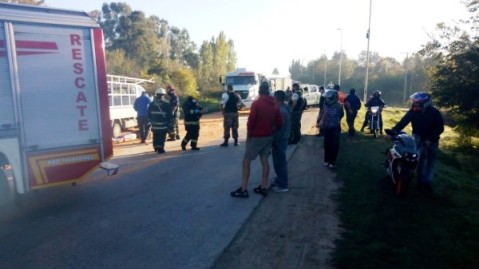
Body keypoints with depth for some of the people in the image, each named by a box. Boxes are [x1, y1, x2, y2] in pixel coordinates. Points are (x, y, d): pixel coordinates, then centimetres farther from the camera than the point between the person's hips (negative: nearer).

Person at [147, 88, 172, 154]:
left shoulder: (151, 104, 7)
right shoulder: (166, 104, -6)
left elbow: (149, 114, 11)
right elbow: (170, 114, -5)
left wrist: (151, 121, 17)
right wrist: (169, 122, 2)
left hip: (154, 124, 5)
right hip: (163, 124, -5)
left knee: (155, 136, 17)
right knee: (162, 137, -1)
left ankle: (156, 148, 30)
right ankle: (160, 149, -3)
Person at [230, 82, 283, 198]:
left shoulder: (256, 103, -14)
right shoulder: (274, 105, 4)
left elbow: (251, 121, -17)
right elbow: (280, 122, 3)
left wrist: (248, 134, -5)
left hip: (256, 137, -6)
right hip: (268, 136, 6)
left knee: (246, 161, 0)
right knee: (264, 160, 13)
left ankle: (243, 189, 0)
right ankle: (263, 187, 17)